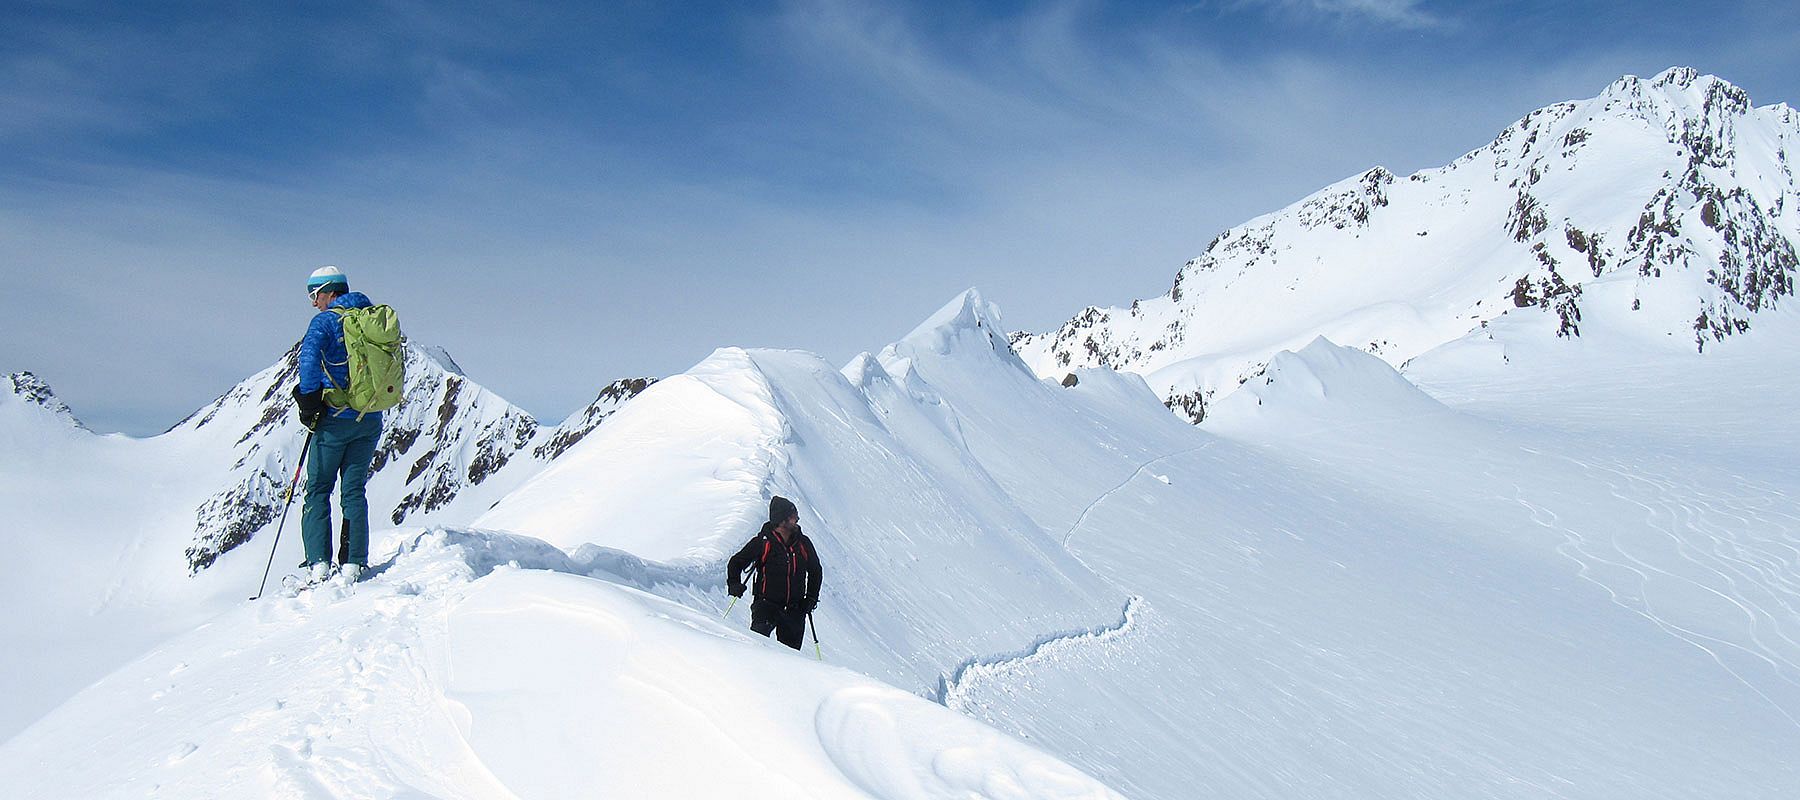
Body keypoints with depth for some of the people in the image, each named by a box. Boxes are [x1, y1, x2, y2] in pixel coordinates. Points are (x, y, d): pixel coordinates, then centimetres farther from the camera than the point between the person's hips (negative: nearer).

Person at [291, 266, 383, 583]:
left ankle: (318, 564, -5)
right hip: (371, 420, 5)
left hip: (337, 418, -5)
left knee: (318, 489, 5)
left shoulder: (326, 319, -7)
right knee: (354, 490, 11)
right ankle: (354, 564, 4)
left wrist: (309, 400, -14)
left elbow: (309, 355, -23)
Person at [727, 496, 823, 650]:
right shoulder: (763, 542, -5)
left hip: (794, 610, 3)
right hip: (766, 604, -3)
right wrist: (734, 584, -8)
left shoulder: (803, 543, 6)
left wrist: (812, 597, 14)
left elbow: (816, 571, 21)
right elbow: (736, 563, 7)